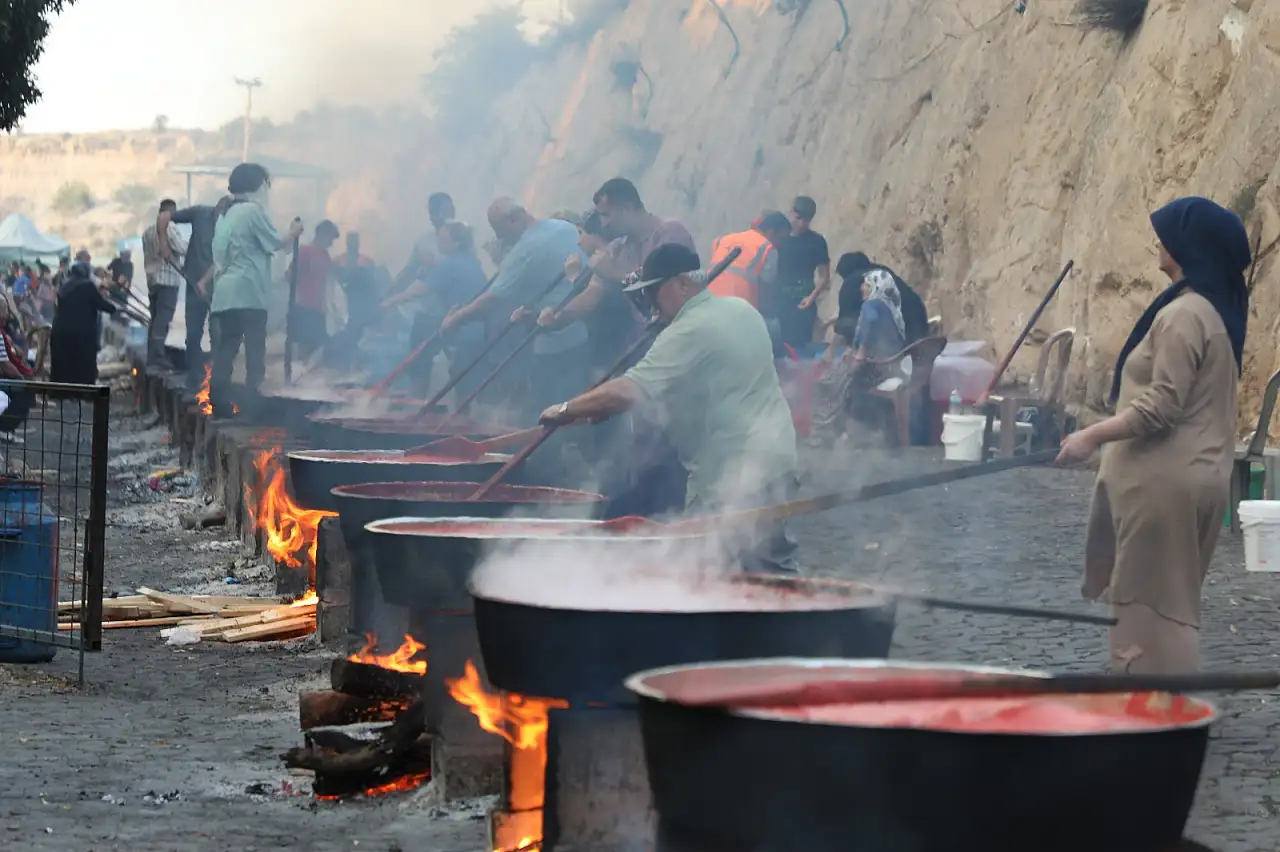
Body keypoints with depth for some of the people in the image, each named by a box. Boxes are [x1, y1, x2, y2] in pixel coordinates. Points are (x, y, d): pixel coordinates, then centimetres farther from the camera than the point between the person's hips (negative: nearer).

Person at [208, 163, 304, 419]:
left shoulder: (226, 215, 20)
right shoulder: (253, 210, -6)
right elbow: (276, 244, -1)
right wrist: (294, 233, 16)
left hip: (224, 293, 8)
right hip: (247, 292, -8)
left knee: (226, 349, 3)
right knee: (255, 349, -4)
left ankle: (219, 404, -2)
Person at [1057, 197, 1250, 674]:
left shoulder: (1183, 314, -18)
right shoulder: (1218, 310, 12)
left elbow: (1161, 407, -22)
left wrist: (1093, 436, -15)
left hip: (1166, 480, -10)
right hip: (1200, 473, 10)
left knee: (1152, 599, -3)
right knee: (1167, 598, 15)